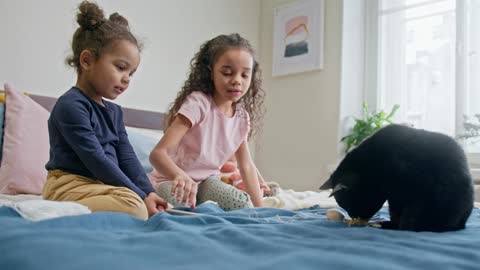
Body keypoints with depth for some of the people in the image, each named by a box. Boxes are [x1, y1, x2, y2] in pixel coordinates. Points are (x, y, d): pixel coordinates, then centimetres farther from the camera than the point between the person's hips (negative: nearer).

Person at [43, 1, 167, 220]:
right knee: (133, 207, -30)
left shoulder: (114, 111, 16)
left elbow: (127, 158, 7)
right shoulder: (71, 105, -12)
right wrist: (140, 197, -18)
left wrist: (148, 193, -10)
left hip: (101, 186, 10)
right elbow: (97, 161, -18)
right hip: (70, 185, -10)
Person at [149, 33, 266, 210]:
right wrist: (181, 176, -51)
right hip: (172, 180, -5)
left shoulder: (242, 117, 0)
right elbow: (158, 153, -29)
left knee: (243, 204, -26)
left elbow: (246, 166, 8)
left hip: (208, 182, 5)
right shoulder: (198, 102, -20)